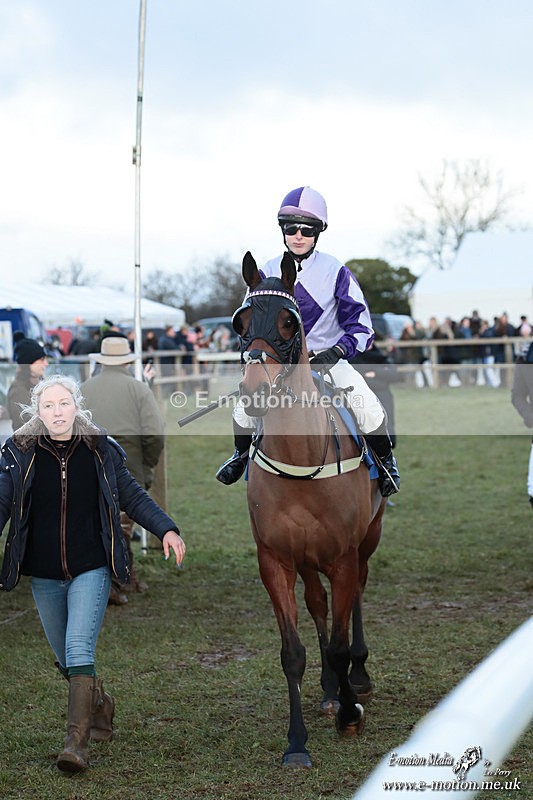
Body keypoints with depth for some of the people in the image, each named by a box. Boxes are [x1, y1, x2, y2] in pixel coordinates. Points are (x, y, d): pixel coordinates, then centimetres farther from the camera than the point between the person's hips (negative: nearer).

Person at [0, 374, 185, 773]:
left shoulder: (102, 451, -1)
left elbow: (133, 496, 6)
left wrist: (167, 529, -5)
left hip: (91, 571, -3)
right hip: (44, 576, 3)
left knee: (79, 650, -16)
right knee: (66, 659, 16)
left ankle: (77, 742, -15)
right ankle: (101, 705, 42)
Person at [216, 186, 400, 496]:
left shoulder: (335, 271, -5)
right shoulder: (268, 272, 1)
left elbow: (361, 325, -4)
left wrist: (336, 351, -20)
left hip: (329, 358, -2)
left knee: (369, 408, -25)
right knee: (244, 406, -18)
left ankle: (386, 461, 4)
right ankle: (242, 454, 16)